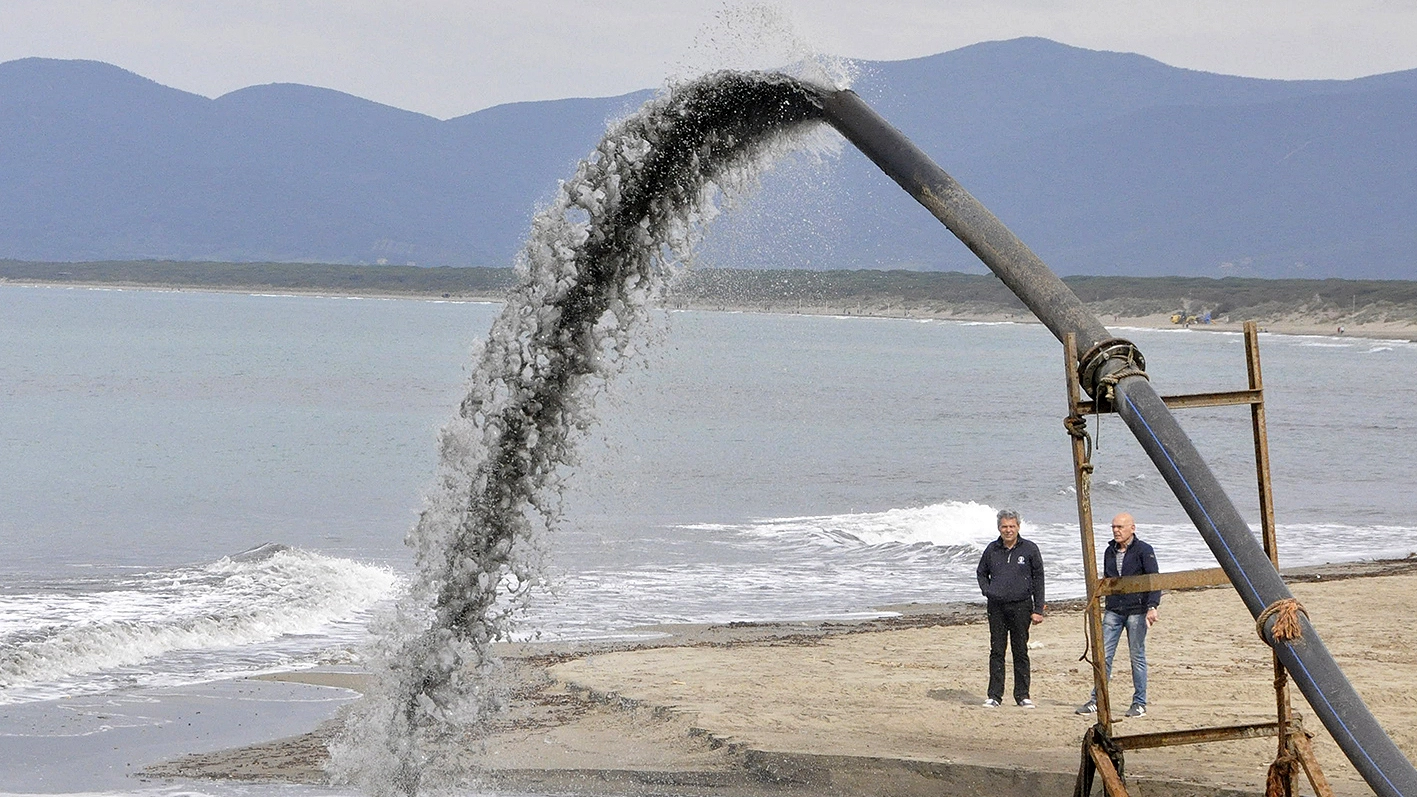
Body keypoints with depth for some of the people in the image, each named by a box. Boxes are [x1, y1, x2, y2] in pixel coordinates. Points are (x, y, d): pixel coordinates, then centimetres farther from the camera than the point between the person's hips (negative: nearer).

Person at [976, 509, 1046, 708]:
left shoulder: (1030, 549, 1)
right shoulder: (992, 550, 9)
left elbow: (1038, 580, 2)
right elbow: (981, 572, 25)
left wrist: (1038, 610, -2)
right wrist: (987, 591, 7)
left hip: (1021, 606, -2)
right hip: (996, 607, 2)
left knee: (1021, 652, 3)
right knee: (996, 651, 2)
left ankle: (1022, 695, 9)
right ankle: (994, 695, 5)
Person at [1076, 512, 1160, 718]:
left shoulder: (1144, 551, -3)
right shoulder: (1110, 552, 14)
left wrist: (1153, 606, -21)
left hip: (1136, 611, -5)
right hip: (1113, 611, 5)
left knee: (1137, 657, 0)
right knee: (1103, 655, -1)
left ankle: (1139, 703, 6)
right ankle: (1096, 700, 3)